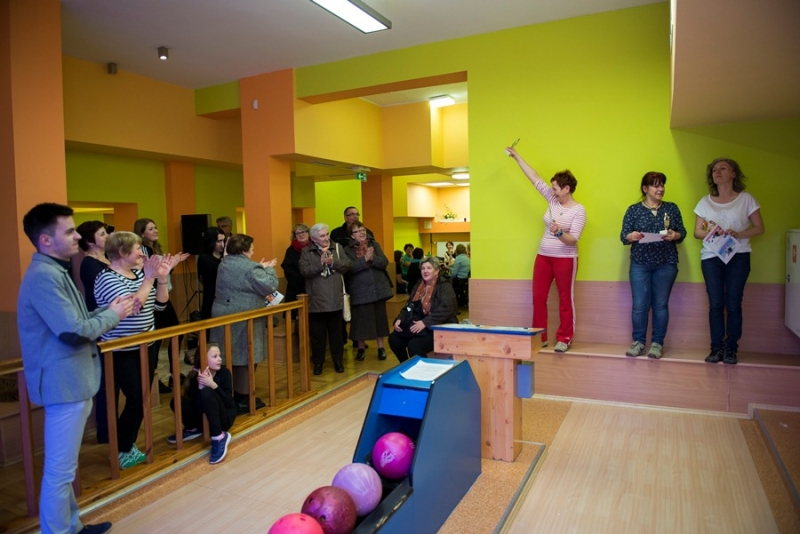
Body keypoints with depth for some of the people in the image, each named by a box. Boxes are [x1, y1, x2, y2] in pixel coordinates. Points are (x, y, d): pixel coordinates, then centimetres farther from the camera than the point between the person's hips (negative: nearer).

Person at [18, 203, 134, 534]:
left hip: (70, 379, 11)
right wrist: (113, 315, -10)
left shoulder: (54, 271, 13)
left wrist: (108, 311, 2)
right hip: (64, 382, -11)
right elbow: (75, 332, -25)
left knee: (64, 466, 21)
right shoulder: (44, 276, -20)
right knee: (60, 470, 1)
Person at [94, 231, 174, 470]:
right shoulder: (107, 278, -16)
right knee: (136, 400, -4)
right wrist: (149, 278, -27)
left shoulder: (139, 273, 6)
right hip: (123, 353, -7)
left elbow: (159, 304, 6)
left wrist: (162, 278, -8)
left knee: (143, 400, 13)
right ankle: (121, 452, 15)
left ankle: (129, 445, 29)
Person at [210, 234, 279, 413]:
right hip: (243, 319, -8)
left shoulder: (224, 264, 13)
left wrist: (261, 269, 14)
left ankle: (232, 396, 24)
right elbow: (270, 286, -16)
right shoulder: (250, 268, -16)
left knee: (232, 357, 14)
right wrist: (268, 269, 0)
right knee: (244, 358, 1)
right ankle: (242, 400, 8)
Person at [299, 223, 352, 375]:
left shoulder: (337, 247, 5)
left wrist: (333, 262, -18)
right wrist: (321, 263, -23)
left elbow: (347, 265, -4)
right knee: (317, 333, 8)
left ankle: (338, 361, 25)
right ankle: (318, 362, 21)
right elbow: (305, 271, -14)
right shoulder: (306, 252, -2)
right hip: (316, 300, -2)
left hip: (335, 299, 2)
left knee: (336, 332, 13)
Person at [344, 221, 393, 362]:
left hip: (379, 288, 3)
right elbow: (350, 268, -17)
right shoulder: (348, 249, -2)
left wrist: (372, 258, -21)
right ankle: (361, 348, 20)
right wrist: (365, 259, -24)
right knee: (361, 319, 4)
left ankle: (381, 347, 21)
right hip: (361, 290, -3)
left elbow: (384, 262, -4)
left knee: (380, 317, 9)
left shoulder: (374, 244, 6)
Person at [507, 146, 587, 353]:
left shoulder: (579, 210, -11)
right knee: (538, 297, 7)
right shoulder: (553, 200, 5)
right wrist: (516, 157, 9)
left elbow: (573, 239, -17)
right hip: (543, 257, 6)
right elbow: (535, 178, 7)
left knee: (565, 299, 3)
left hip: (565, 259, -6)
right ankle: (539, 337, 16)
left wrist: (559, 233, -37)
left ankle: (564, 339, 13)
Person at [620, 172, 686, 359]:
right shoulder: (634, 210, 3)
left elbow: (682, 232, 8)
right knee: (639, 305, 0)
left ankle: (657, 343, 15)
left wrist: (675, 235, -14)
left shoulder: (672, 208, 8)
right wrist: (631, 236, -22)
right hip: (640, 264, -1)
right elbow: (623, 236, 0)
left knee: (660, 305, 5)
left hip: (666, 264, 1)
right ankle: (638, 341, 14)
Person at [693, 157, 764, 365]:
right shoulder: (705, 202, 7)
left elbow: (759, 228, 2)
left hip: (738, 257, -1)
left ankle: (731, 348, 10)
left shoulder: (746, 199, 3)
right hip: (711, 257, 1)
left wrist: (738, 234, -16)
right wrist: (710, 232, -15)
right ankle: (717, 347, 9)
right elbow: (697, 231, 7)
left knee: (733, 304, -1)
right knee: (716, 304, 0)